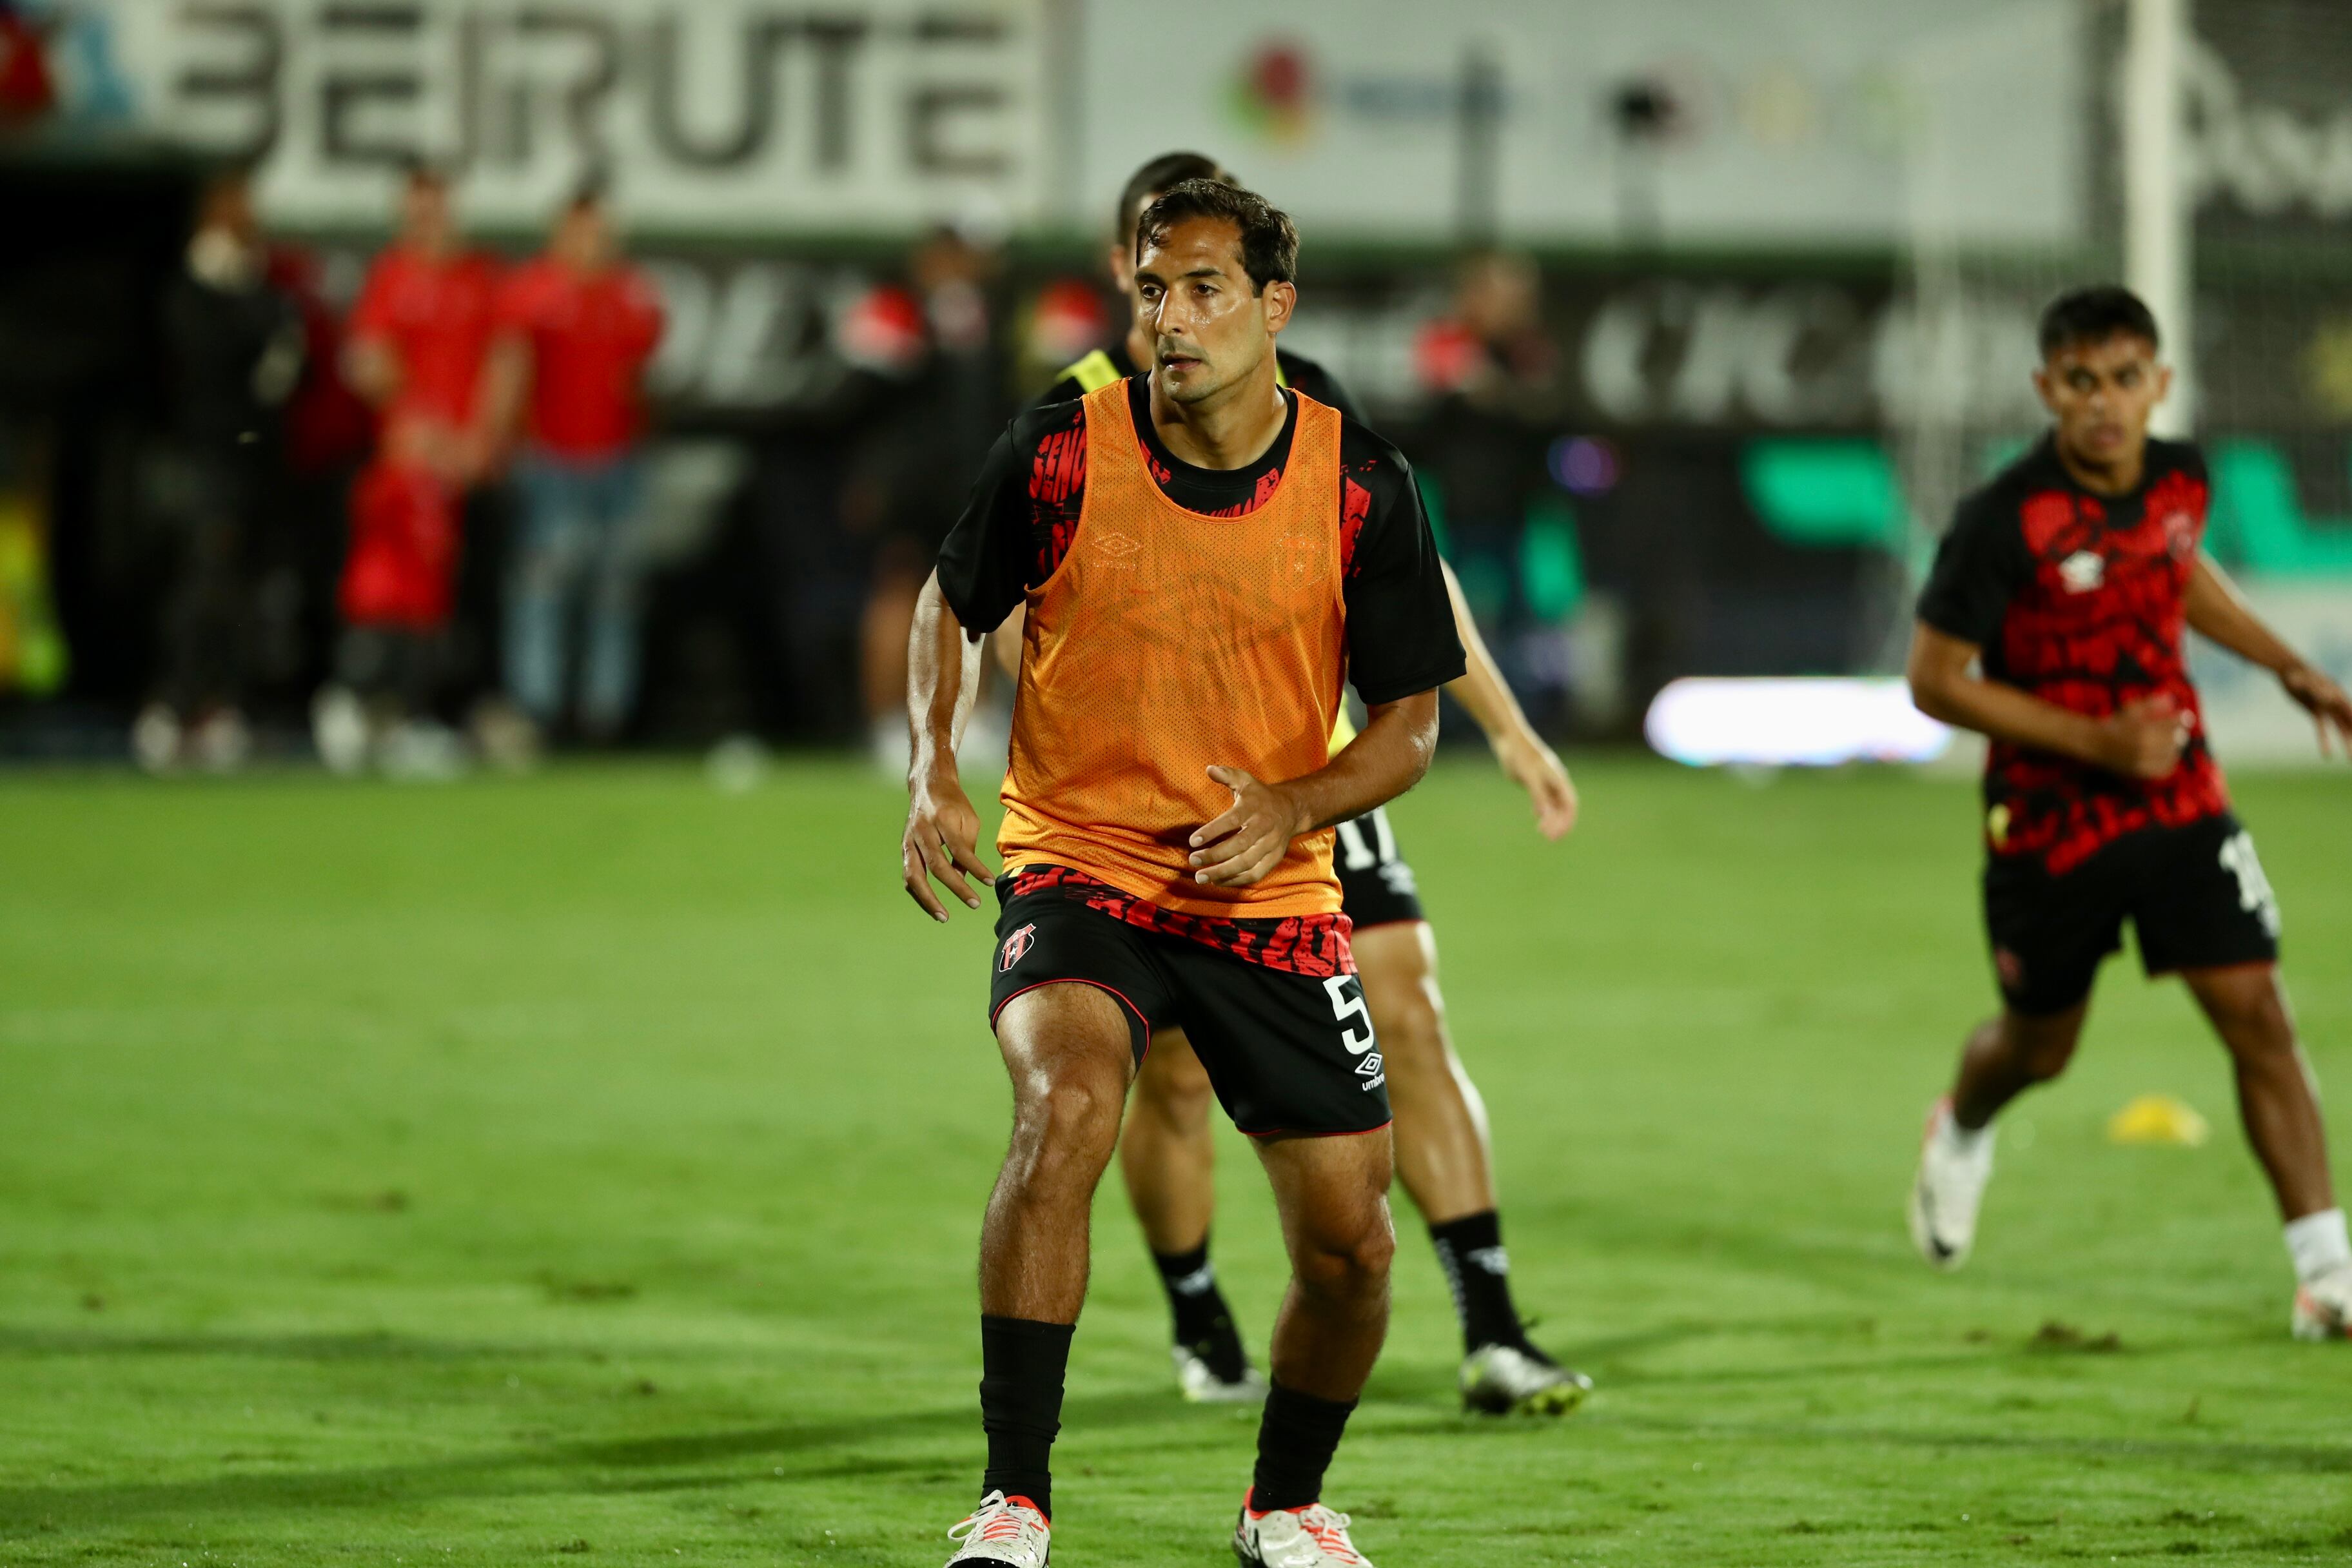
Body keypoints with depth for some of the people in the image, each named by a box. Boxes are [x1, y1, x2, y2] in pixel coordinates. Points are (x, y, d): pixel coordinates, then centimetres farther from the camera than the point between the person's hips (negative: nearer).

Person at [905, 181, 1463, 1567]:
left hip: (1273, 898, 2)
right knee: (1067, 1105, -32)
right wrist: (935, 775, -6)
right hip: (1076, 867, -2)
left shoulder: (1361, 486, -7)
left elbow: (1411, 721, 1)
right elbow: (954, 603, 10)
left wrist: (1290, 810, -17)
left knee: (1350, 1247, 1)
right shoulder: (1060, 455, -9)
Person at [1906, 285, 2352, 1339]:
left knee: (2257, 1016, -9)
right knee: (2040, 1046, 16)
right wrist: (2095, 742, -22)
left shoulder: (2179, 479, -4)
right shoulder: (2005, 522, -22)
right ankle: (1960, 1137, 52)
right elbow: (1935, 680, -17)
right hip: (2050, 820, -3)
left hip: (2180, 802, 3)